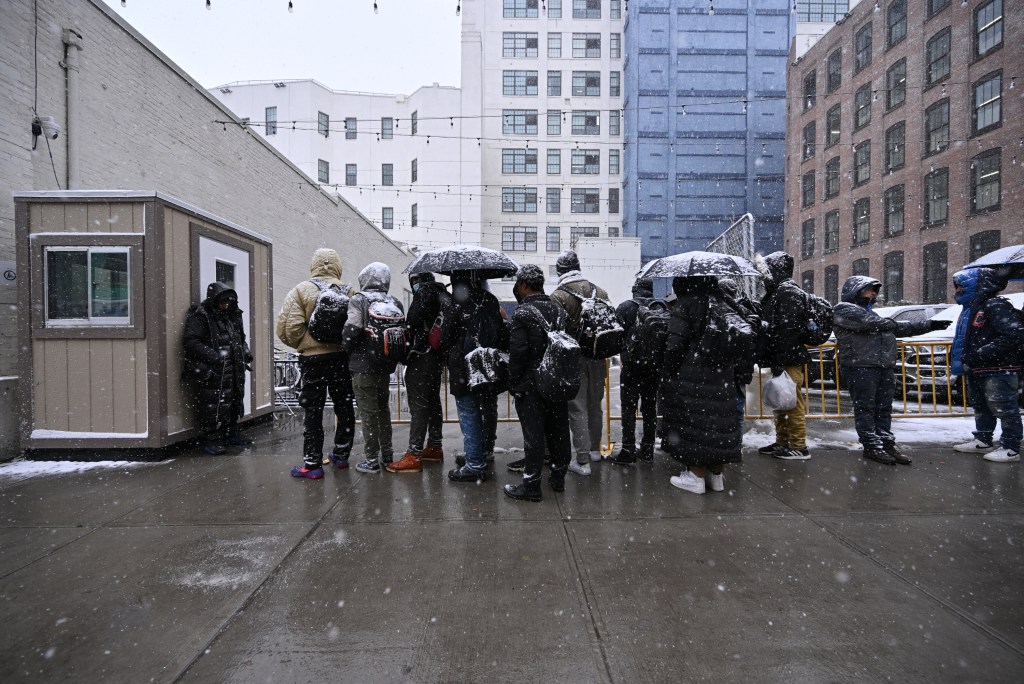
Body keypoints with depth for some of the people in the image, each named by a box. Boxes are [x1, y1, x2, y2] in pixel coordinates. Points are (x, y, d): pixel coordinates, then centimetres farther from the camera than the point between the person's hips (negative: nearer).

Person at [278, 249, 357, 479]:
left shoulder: (301, 290, -6)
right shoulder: (348, 292, 2)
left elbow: (287, 327, -13)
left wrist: (300, 345, 5)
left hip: (313, 358, -3)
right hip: (342, 357, 3)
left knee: (313, 412, 4)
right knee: (344, 407, 15)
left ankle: (312, 464, 8)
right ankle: (341, 456, 27)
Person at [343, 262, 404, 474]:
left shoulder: (359, 300, -10)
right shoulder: (395, 304, 6)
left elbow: (351, 331, -18)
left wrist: (346, 349, 1)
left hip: (363, 365, -6)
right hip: (386, 366, 6)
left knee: (368, 412, 2)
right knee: (383, 408, 19)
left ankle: (371, 460, 10)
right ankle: (387, 454, 28)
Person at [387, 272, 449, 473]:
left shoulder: (424, 292, -10)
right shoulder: (443, 294, 16)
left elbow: (412, 323, -18)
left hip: (422, 356, -9)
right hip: (437, 356, 10)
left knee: (418, 405, -9)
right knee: (433, 401, 17)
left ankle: (414, 456, -7)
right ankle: (434, 446, 27)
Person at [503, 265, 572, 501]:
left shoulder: (522, 313, -13)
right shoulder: (558, 310, 8)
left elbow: (518, 352, -17)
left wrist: (513, 382, -6)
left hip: (531, 384, -6)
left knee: (533, 434, 0)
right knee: (558, 430, 15)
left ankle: (531, 485, 8)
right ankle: (558, 476, 30)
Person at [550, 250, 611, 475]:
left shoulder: (558, 296, -11)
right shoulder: (600, 292, 5)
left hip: (573, 359, -5)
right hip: (598, 358, 5)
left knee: (577, 410, 1)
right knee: (595, 405, 18)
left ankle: (582, 461, 5)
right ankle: (595, 449, 34)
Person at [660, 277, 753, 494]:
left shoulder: (685, 305, -7)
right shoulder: (722, 304, 12)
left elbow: (675, 346, -13)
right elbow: (742, 339, 10)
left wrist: (667, 377, -6)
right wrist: (727, 371, 13)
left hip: (692, 378, -6)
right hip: (722, 377, 7)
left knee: (692, 421, 0)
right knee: (718, 420, 11)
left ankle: (696, 476, 5)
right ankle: (717, 475, 21)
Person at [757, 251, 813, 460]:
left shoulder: (789, 291, -14)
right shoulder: (776, 291, 18)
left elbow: (788, 329, -22)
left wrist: (780, 361, -24)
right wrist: (775, 360, 21)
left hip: (789, 359, -10)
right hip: (779, 359, 10)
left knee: (793, 403, -3)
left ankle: (799, 447, 6)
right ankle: (782, 442, 26)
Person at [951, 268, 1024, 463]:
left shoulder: (996, 306, -15)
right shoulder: (970, 309, 15)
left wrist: (981, 355, -27)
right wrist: (962, 363, 15)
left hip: (998, 370, -10)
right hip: (976, 371, 10)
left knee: (1004, 410, -1)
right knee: (980, 408, 19)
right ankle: (983, 441, 31)